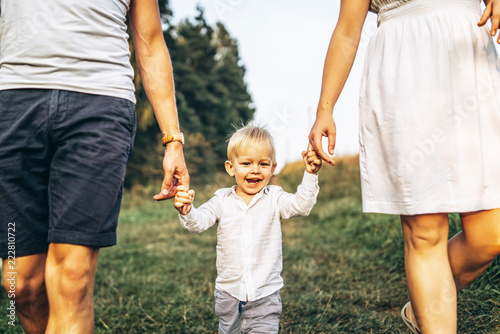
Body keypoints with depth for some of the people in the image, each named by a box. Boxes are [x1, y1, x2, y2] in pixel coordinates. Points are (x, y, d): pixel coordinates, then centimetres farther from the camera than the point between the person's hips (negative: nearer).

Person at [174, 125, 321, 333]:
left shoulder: (274, 199, -3)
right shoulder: (222, 201, -2)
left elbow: (301, 205, -17)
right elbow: (198, 222, -11)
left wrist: (310, 175, -29)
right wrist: (186, 212, -34)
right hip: (228, 293, 2)